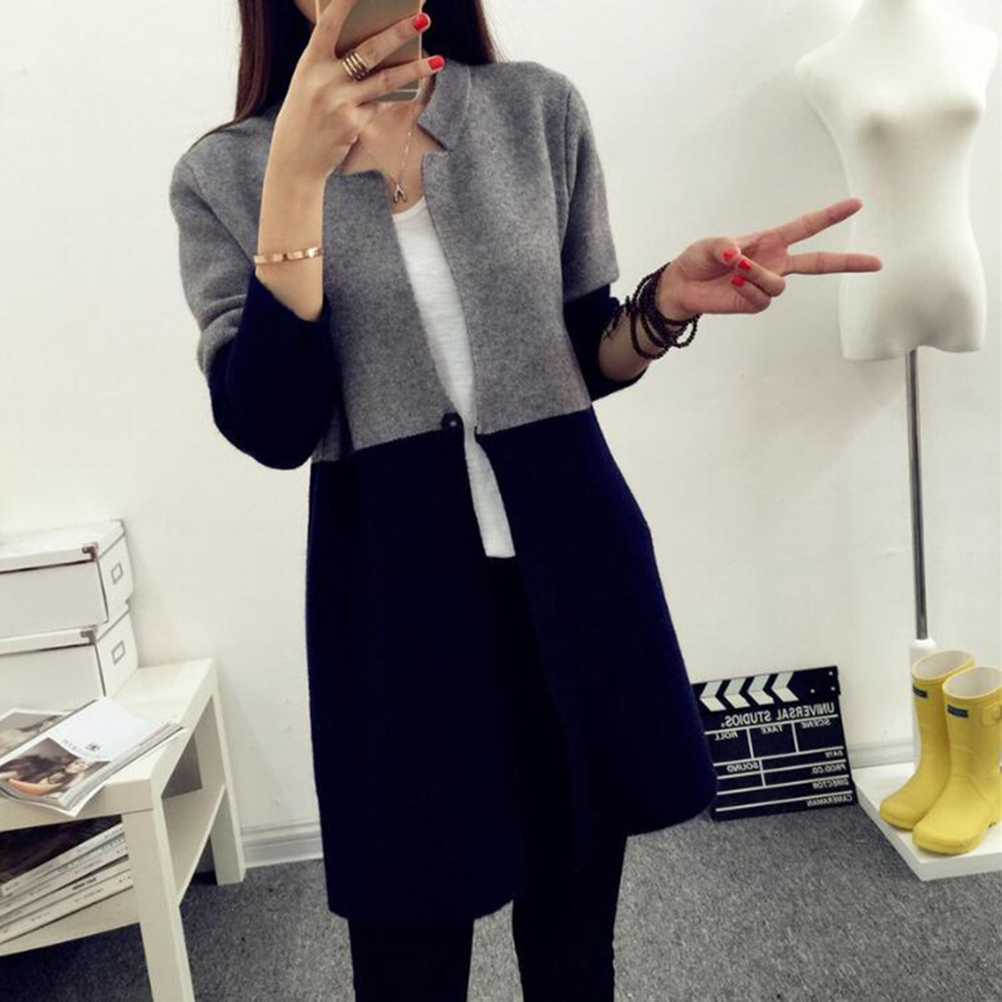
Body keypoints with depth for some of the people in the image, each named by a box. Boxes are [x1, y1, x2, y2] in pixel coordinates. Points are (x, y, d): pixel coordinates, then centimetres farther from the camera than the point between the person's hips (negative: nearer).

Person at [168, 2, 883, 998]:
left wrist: (667, 300, -13)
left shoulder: (538, 107, 3)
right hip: (395, 602, -1)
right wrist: (297, 176, -18)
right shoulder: (224, 174, -1)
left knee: (575, 921, 17)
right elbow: (269, 430, -13)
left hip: (572, 568, 2)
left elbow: (590, 356, 8)